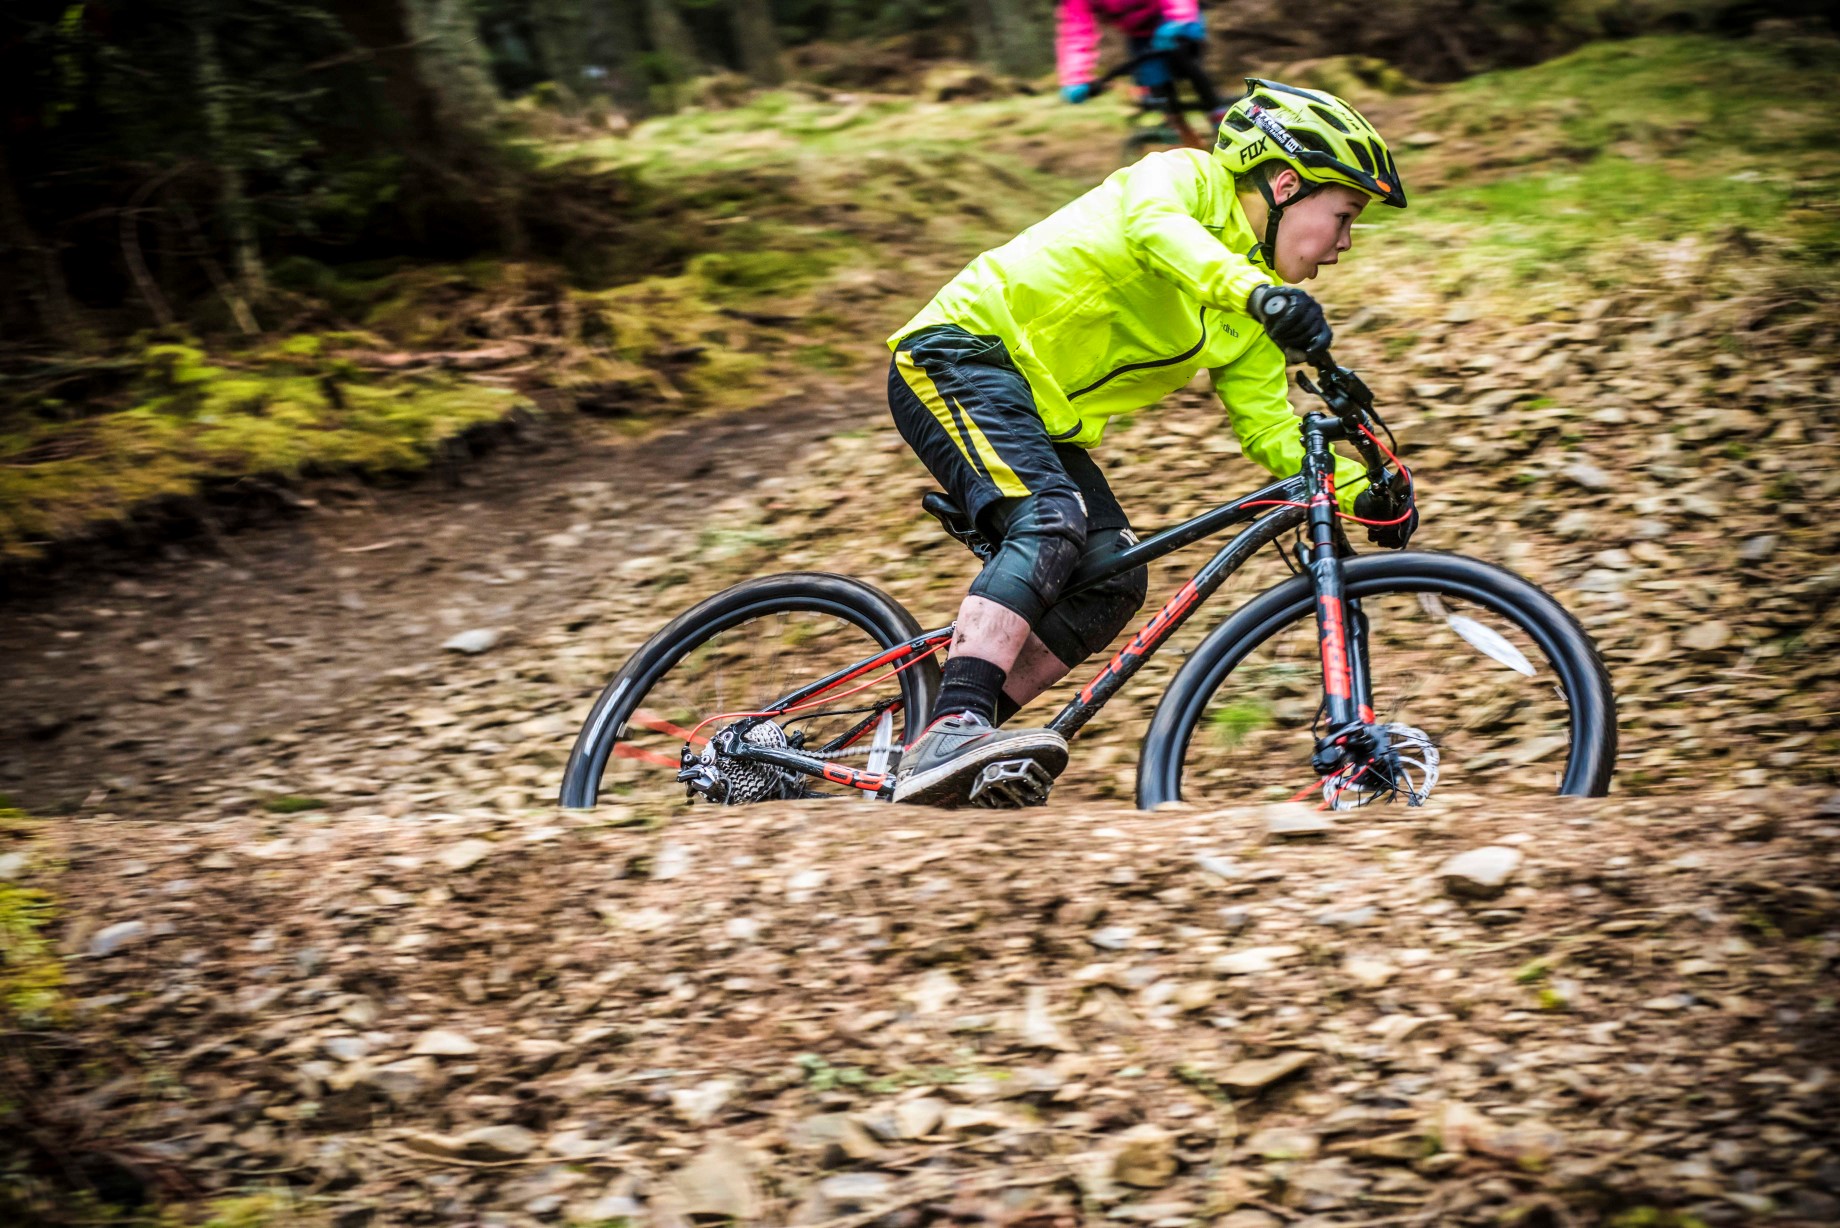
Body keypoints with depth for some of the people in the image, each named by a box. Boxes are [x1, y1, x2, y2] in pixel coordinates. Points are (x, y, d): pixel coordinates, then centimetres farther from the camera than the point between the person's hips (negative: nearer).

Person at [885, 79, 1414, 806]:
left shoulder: (1249, 323, 14)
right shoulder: (1189, 177, -8)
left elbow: (1272, 431, 8)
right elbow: (1151, 223, -32)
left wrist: (1368, 492, -8)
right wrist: (1257, 288, -49)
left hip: (1039, 414, 9)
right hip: (965, 349, -9)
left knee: (1115, 581, -8)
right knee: (1052, 521, -31)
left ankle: (936, 751, -10)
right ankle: (956, 731, -44)